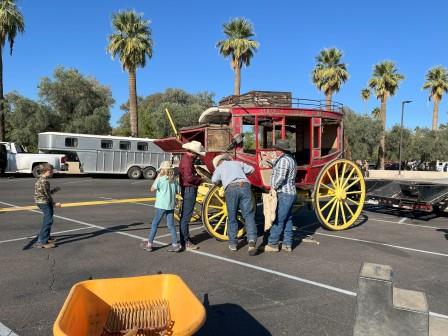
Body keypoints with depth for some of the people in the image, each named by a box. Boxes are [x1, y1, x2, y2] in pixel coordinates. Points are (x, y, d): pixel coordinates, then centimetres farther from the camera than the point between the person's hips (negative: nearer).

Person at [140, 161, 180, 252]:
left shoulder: (160, 179, -10)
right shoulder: (174, 180, 5)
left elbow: (152, 189, -5)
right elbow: (177, 191, 7)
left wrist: (157, 177, -2)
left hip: (161, 205, -5)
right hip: (171, 205, 5)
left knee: (155, 224, 6)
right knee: (170, 225, 10)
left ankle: (149, 244, 12)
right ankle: (175, 244, 7)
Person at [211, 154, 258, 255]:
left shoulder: (219, 168, 22)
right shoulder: (237, 163, 27)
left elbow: (214, 180, 9)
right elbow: (251, 169, 28)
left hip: (231, 189, -1)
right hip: (244, 186, 1)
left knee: (232, 217, 11)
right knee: (249, 215, 0)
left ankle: (233, 243, 19)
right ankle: (252, 240, -16)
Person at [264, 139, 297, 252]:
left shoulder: (284, 160, -15)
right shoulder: (291, 159, 17)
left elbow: (281, 177, -24)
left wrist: (273, 187, -15)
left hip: (283, 194, -10)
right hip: (290, 193, 10)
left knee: (277, 220, -3)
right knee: (287, 220, 13)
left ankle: (272, 244, 3)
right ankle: (287, 244, 19)